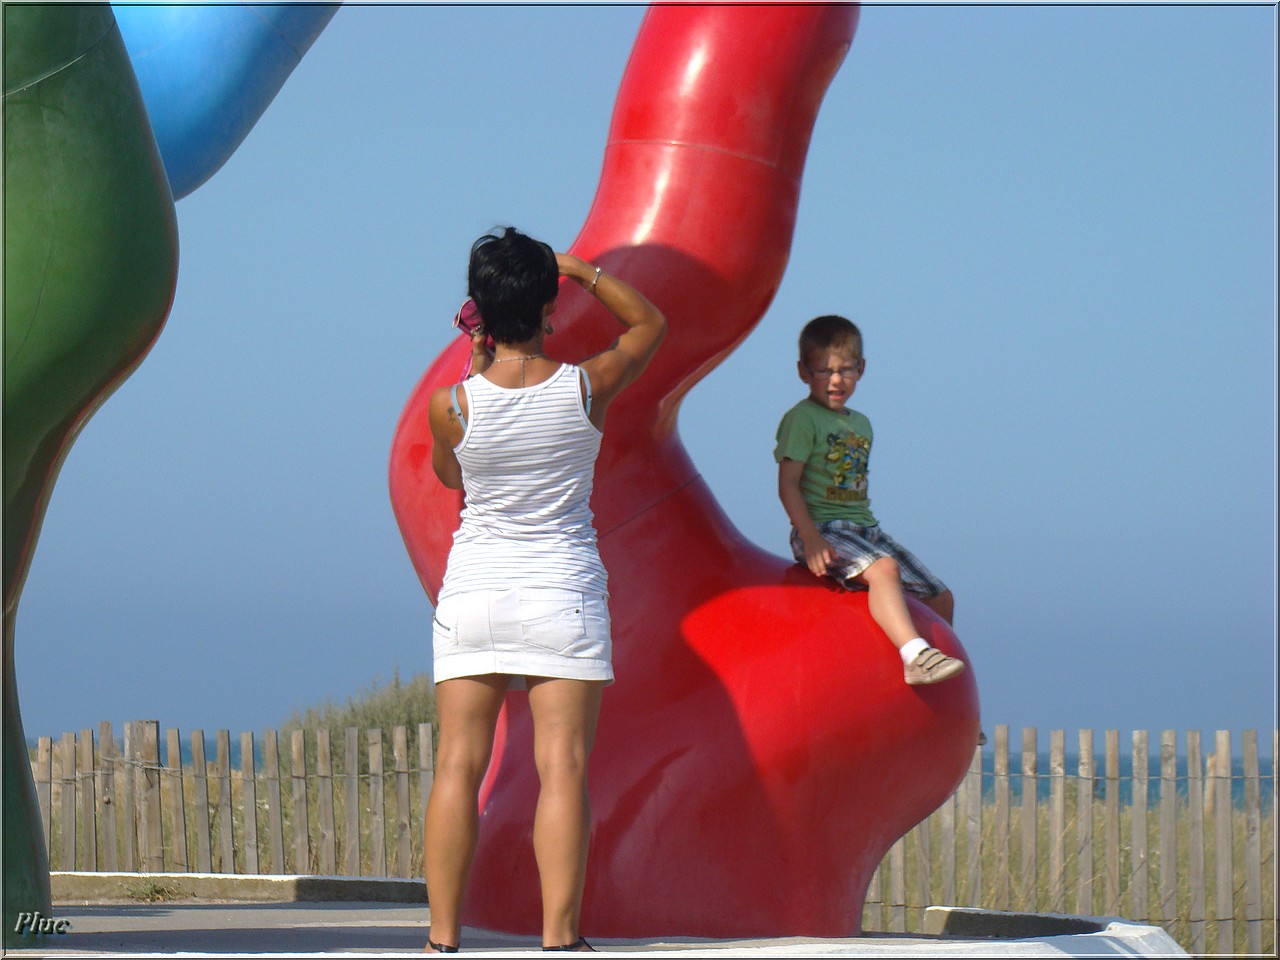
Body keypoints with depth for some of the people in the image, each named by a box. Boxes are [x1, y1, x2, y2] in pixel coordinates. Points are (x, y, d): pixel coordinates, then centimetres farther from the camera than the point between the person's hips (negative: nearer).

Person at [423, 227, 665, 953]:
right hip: (562, 593, -1)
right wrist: (580, 269, 15)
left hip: (474, 592, 1)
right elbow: (650, 322, 12)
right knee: (563, 767, -3)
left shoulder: (453, 405, -9)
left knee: (459, 767, 2)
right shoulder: (588, 388, -8)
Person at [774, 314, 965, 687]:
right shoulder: (802, 419, -5)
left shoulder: (861, 425, 20)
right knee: (883, 568, -37)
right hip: (823, 528, -8)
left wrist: (869, 531, 16)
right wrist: (811, 540, -22)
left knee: (940, 598, 6)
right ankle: (915, 656, -51)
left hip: (865, 529, 8)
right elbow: (788, 483, -12)